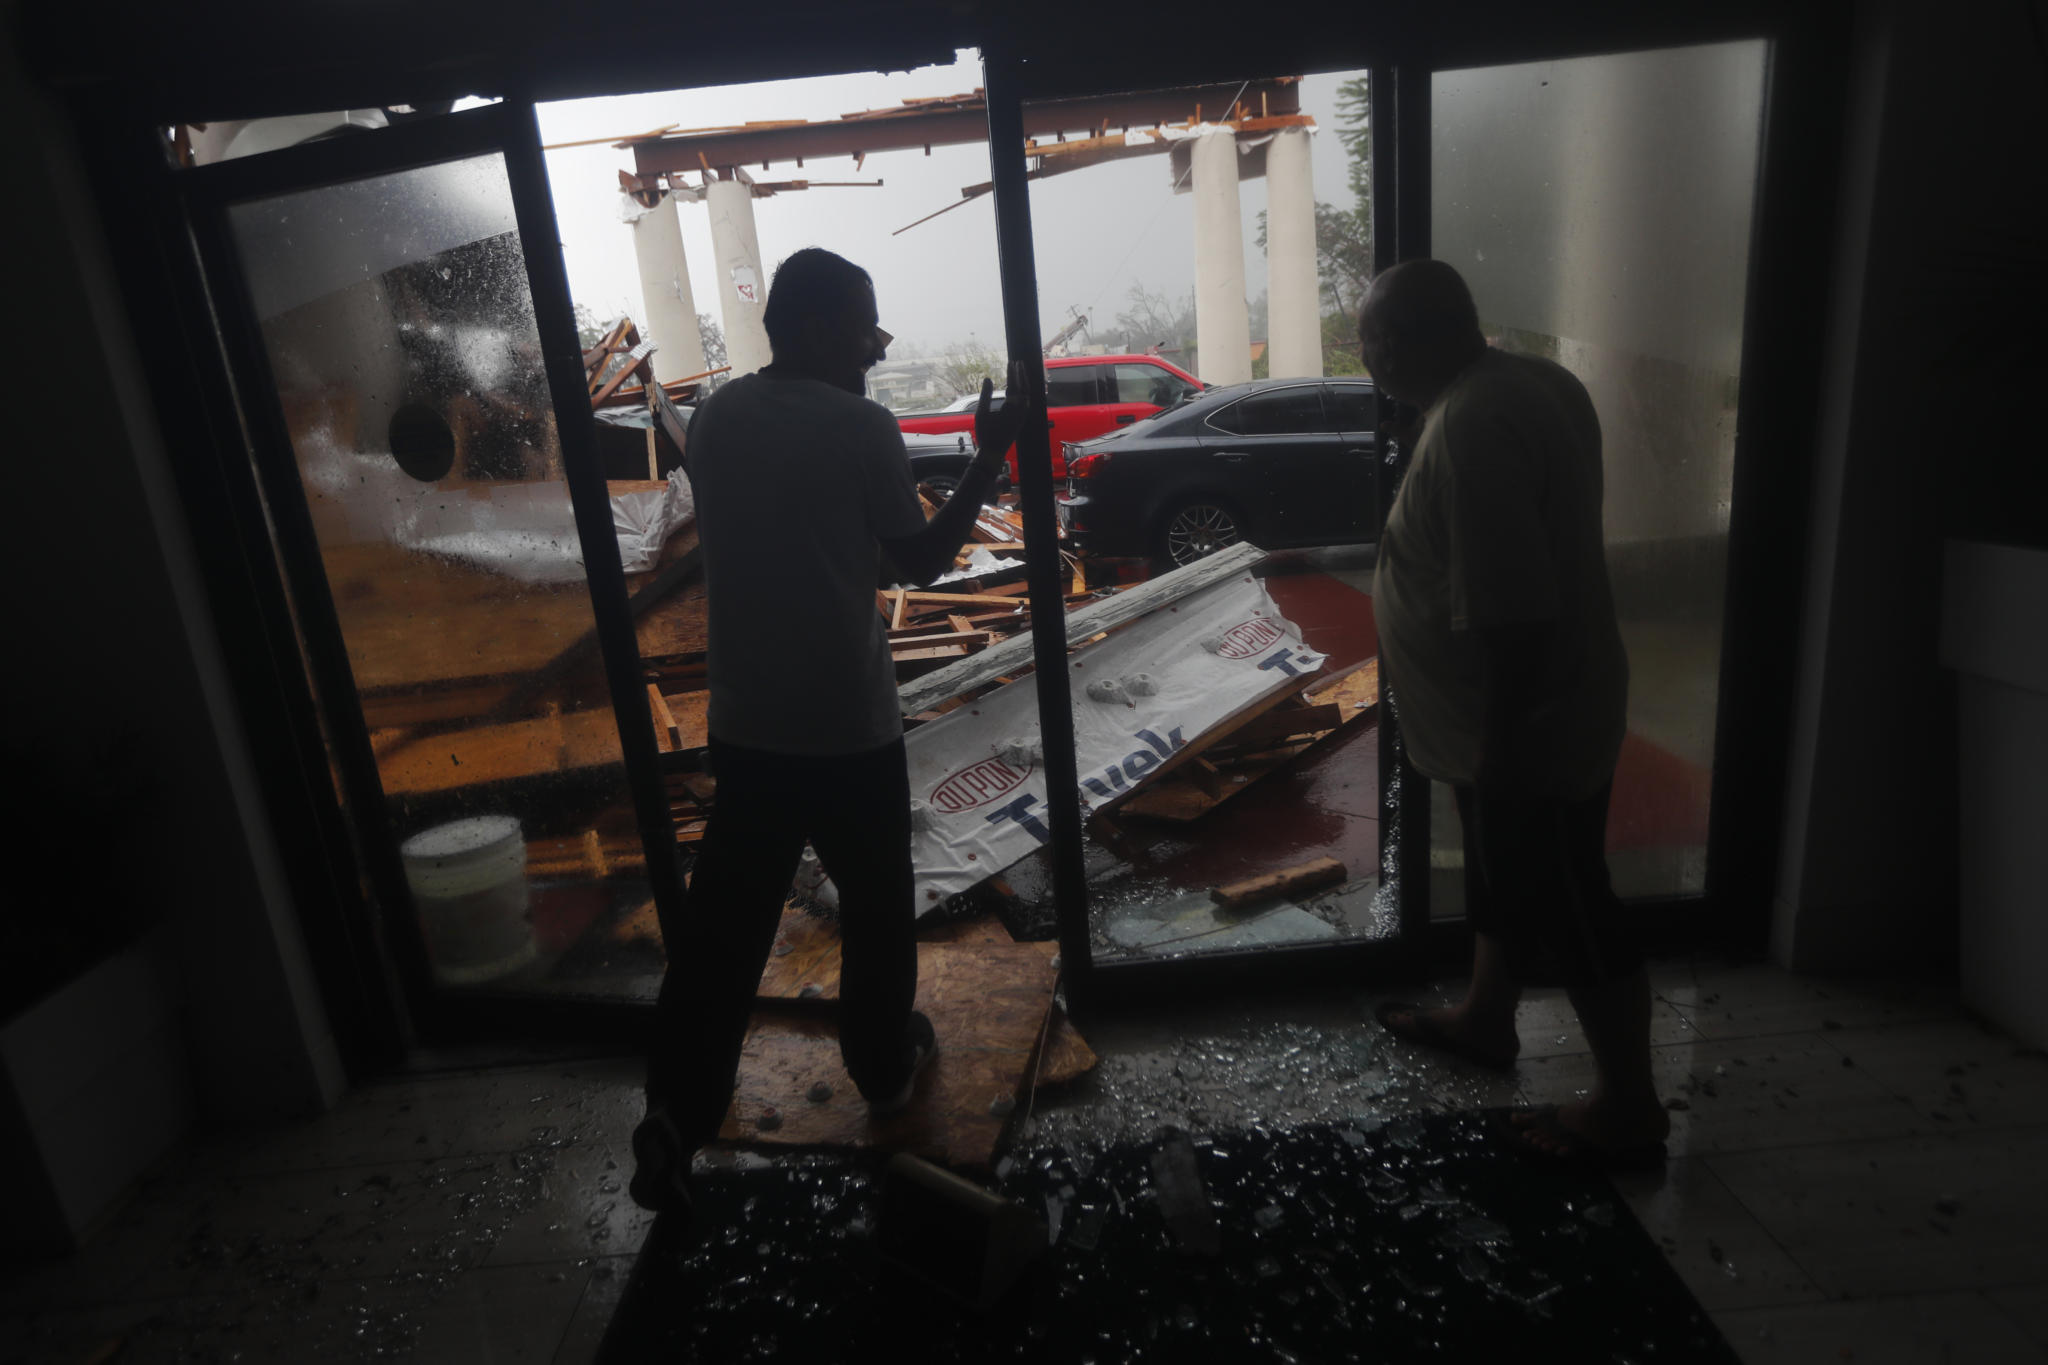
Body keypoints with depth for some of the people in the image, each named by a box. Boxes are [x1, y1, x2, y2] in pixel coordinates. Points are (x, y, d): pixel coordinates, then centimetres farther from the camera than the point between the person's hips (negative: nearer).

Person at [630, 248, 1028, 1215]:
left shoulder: (712, 420, 4)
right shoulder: (861, 427, -13)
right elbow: (920, 561, -5)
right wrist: (989, 457, 2)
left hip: (745, 724, 5)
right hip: (849, 726, -4)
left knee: (725, 915, 12)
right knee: (874, 906, 16)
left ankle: (678, 1108, 11)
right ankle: (886, 1068, 34)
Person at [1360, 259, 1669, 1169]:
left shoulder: (1469, 428, -27)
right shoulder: (1528, 383, 5)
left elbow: (1514, 614, -29)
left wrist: (1501, 747, -21)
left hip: (1531, 729, -10)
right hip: (1520, 716, 10)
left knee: (1568, 907, 6)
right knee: (1503, 876, 25)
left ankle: (1629, 1107, 25)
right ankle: (1485, 1019, 46)